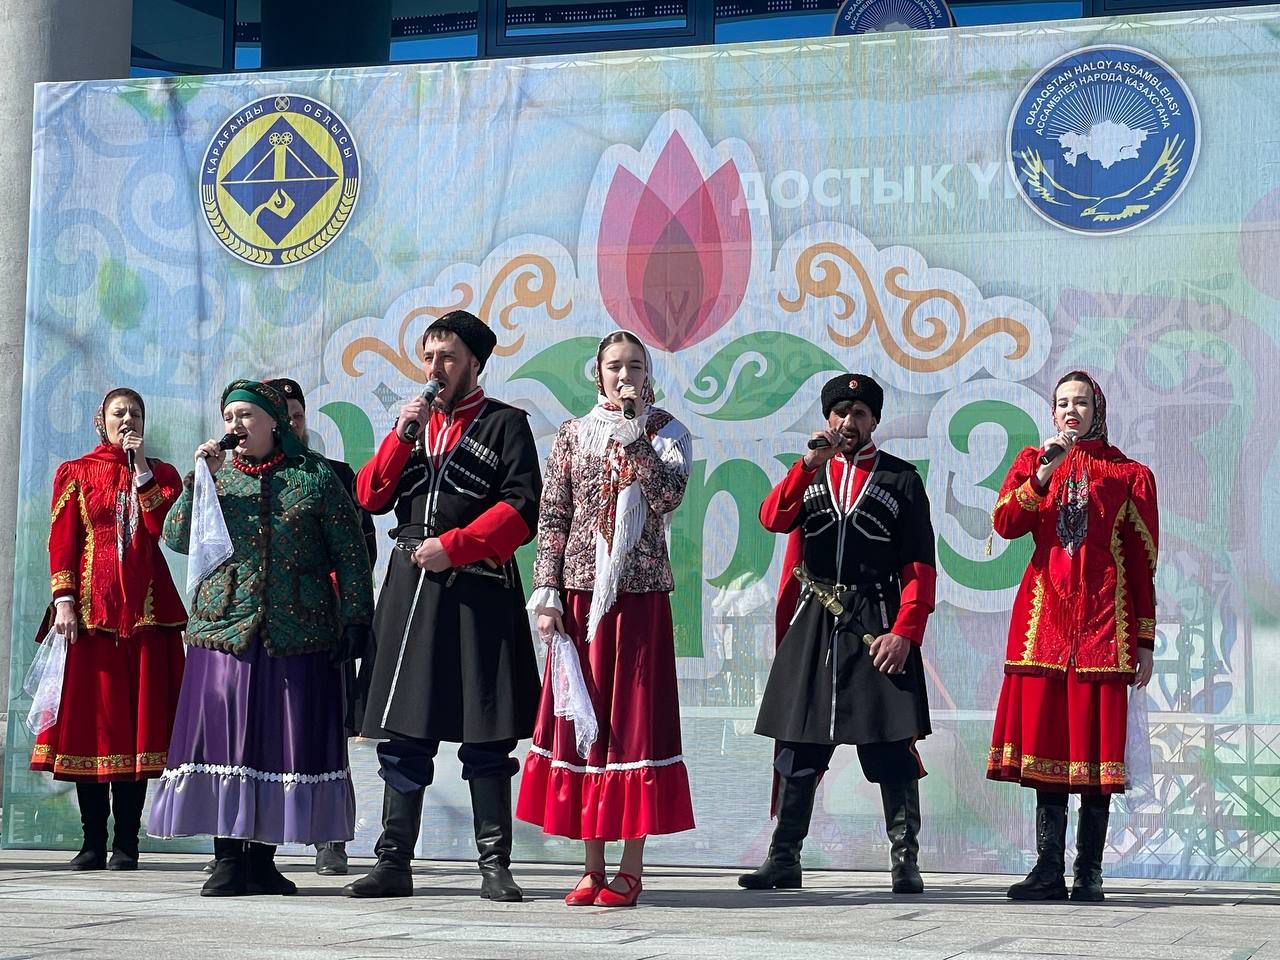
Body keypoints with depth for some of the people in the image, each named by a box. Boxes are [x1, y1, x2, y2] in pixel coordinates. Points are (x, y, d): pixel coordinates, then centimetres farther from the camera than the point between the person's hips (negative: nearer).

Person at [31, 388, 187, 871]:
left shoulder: (160, 473, 14)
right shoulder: (75, 473, 12)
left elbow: (164, 528, -4)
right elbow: (61, 542, 3)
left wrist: (142, 470, -5)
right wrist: (64, 600, -8)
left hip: (146, 608, 0)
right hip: (90, 607, 0)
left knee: (137, 717, -4)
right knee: (89, 717, -3)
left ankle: (126, 843, -1)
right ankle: (93, 843, 2)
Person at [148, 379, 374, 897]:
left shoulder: (316, 478, 6)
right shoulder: (217, 476, 13)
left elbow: (351, 554, 5)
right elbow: (176, 538, 2)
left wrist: (354, 618, -2)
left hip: (299, 634, -1)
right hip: (224, 630, 2)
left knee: (284, 738, -2)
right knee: (224, 738, -4)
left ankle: (262, 857, 6)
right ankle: (229, 859, 0)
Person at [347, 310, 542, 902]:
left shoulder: (504, 424, 3)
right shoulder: (414, 422, 19)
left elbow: (521, 509, -7)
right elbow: (370, 498, 9)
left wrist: (454, 545, -13)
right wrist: (402, 435, -3)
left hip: (478, 594, -4)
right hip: (410, 591, 5)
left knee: (486, 739, -1)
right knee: (402, 735, 4)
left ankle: (494, 866, 4)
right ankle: (393, 864, 9)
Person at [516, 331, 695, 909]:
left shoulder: (667, 433, 5)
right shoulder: (572, 436, 10)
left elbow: (669, 495, -14)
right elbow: (552, 519, 7)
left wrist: (633, 435, -16)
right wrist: (546, 594, 0)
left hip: (639, 592, -2)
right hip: (580, 590, 2)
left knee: (633, 717, -4)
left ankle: (631, 869, 1)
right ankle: (593, 867, 10)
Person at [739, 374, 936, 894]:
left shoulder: (902, 479, 6)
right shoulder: (809, 473, 15)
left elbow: (920, 566, 0)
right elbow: (773, 519, -5)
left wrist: (904, 633, -11)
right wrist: (811, 462, -14)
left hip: (877, 626, -2)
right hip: (812, 626, 3)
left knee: (891, 749, -4)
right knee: (798, 746, 4)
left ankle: (905, 860, 2)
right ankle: (784, 859, 10)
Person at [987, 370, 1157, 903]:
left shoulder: (1129, 475, 9)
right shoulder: (1033, 462, 14)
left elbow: (1142, 563, 7)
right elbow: (1004, 523, -3)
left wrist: (1145, 639, 3)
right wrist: (1043, 476, -15)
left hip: (1102, 620, -2)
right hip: (1044, 617, 2)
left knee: (1097, 744, -4)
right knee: (1045, 741, -1)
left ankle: (1090, 873, -1)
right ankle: (1048, 871, 2)